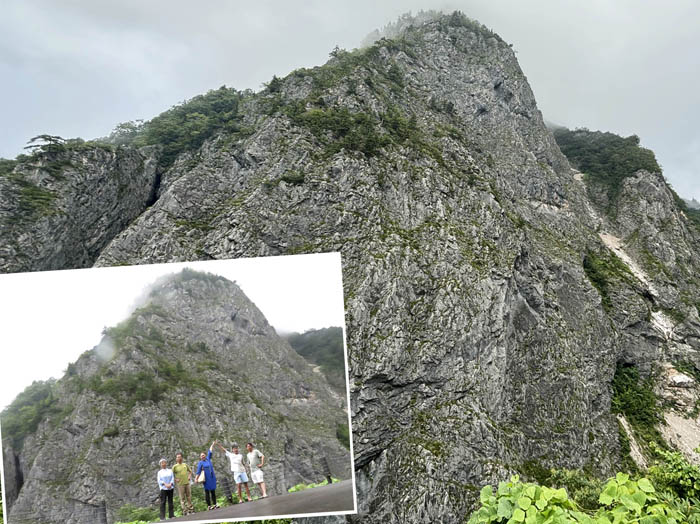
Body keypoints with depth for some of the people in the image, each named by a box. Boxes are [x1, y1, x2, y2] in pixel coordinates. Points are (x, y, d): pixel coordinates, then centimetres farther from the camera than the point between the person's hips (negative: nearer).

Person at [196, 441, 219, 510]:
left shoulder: (208, 459, 14)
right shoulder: (200, 463, 1)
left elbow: (210, 452, 23)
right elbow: (198, 471, -6)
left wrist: (212, 444, 28)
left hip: (212, 478, 5)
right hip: (206, 479, -5)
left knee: (213, 491, 5)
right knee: (207, 491, -3)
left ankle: (214, 504, 9)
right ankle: (209, 505, -2)